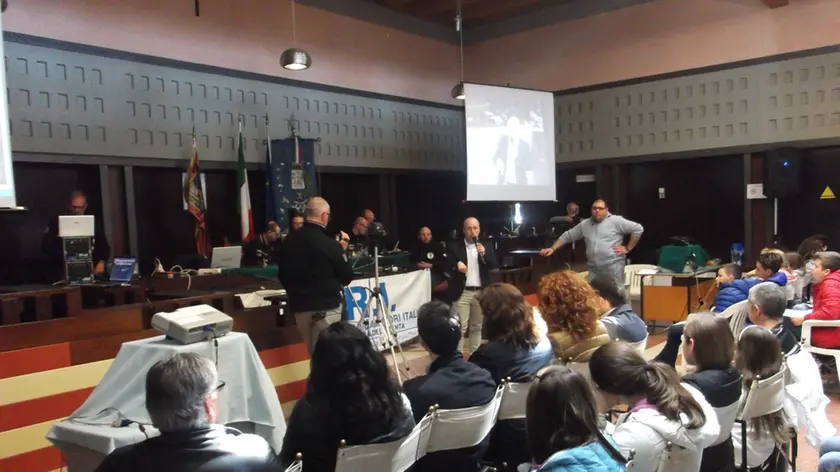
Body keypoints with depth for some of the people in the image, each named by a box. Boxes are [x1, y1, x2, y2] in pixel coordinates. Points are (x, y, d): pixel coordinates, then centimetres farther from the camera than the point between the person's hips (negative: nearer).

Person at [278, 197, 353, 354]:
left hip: (299, 307, 6)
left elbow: (282, 275, 12)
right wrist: (341, 251, 6)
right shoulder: (329, 244, -16)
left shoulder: (288, 241, 1)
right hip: (326, 307, -6)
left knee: (313, 353, 17)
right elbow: (347, 277, -5)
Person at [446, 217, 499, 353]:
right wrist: (457, 265, -25)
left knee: (477, 327, 13)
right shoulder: (454, 246, 1)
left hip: (481, 292, 3)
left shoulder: (487, 246, 8)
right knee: (460, 327, -6)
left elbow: (495, 265, -1)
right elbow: (447, 267, -4)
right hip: (463, 292, -3)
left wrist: (484, 254, -17)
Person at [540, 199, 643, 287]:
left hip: (614, 268, -5)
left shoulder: (616, 221, -2)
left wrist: (628, 248, -4)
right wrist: (552, 248, 8)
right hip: (594, 269, 5)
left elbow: (638, 229, -3)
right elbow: (567, 236, 17)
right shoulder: (585, 224, 13)